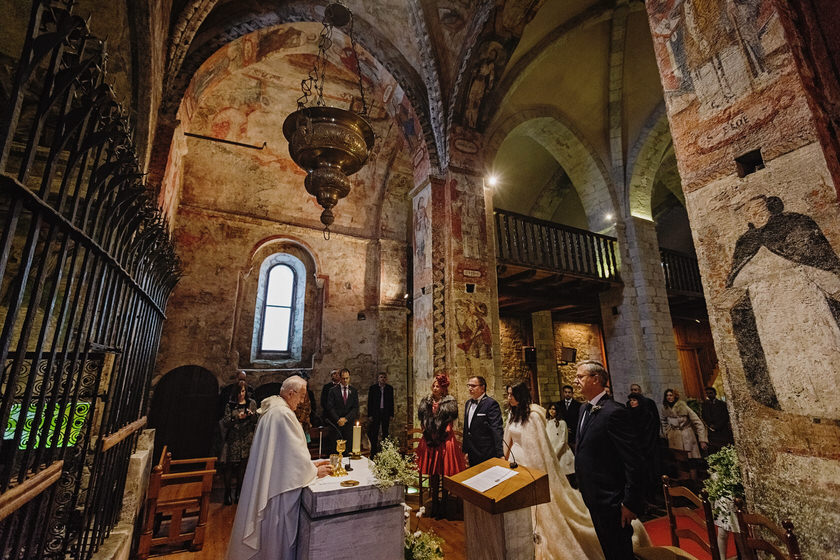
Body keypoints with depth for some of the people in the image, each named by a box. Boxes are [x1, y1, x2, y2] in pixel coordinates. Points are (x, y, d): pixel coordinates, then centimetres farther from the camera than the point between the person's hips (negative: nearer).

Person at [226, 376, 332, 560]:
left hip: (265, 480, 10)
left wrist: (310, 464, 13)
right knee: (278, 526, 8)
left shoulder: (272, 409, 6)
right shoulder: (284, 413, -25)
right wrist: (314, 471, -7)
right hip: (278, 483, -10)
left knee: (268, 525, 23)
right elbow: (294, 451, -21)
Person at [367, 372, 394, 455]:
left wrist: (391, 415, 3)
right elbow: (369, 402, -1)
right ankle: (373, 452, 10)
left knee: (385, 433, 7)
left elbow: (391, 402, 7)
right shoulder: (373, 388, -1)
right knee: (374, 433, 1)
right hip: (375, 413, -2)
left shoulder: (390, 388, 4)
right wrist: (369, 415, -5)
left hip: (386, 413, 2)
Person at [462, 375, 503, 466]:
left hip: (486, 456, -7)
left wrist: (500, 455, -23)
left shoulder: (491, 403, -15)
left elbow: (497, 431, -20)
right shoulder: (468, 403, 10)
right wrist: (466, 450, 16)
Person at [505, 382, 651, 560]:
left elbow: (539, 445, -21)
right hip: (516, 461, 8)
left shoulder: (532, 416, -23)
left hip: (533, 463, -8)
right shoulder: (514, 414, 1)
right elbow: (509, 439, 13)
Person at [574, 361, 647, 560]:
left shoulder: (614, 412, -23)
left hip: (611, 500, -8)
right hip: (593, 498, 9)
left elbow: (633, 462, -23)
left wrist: (630, 503, -21)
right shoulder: (584, 409, 5)